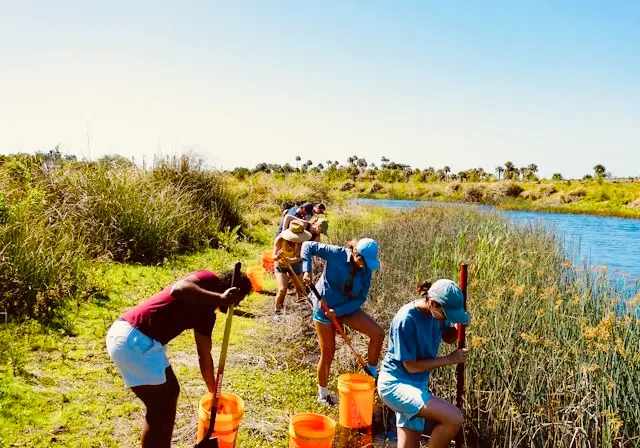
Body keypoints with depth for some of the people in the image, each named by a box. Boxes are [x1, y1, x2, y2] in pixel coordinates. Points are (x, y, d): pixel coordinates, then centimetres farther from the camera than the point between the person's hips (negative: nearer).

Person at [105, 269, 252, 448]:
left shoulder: (207, 312, 17)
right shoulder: (208, 280, -7)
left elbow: (204, 355, 26)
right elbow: (178, 289, -30)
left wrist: (214, 393, 33)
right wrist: (219, 298, -30)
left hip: (145, 341, 10)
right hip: (132, 340, -10)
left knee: (171, 391, 22)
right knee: (159, 408, 0)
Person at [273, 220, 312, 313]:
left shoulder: (299, 240, -29)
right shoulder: (280, 239, -31)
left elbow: (298, 257, -32)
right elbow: (274, 257, -31)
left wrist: (291, 260, -54)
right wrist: (278, 256, -55)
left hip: (294, 265, 2)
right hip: (281, 265, -2)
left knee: (300, 290, 8)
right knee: (282, 289, -17)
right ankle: (276, 309, 6)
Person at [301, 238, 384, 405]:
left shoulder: (366, 271, -9)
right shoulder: (337, 254, -20)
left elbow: (360, 298, -9)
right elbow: (308, 246, -15)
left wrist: (339, 311, -22)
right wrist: (307, 271, -27)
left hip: (348, 307, 4)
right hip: (325, 306, -4)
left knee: (378, 333, -12)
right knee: (328, 353, 4)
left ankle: (372, 373, 7)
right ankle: (323, 394, 27)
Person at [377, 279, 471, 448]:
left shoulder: (436, 312, -3)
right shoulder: (406, 320, -25)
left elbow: (448, 337, 17)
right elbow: (411, 366, -20)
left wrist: (460, 326, -5)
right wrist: (450, 359, -14)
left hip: (416, 384, 8)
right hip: (395, 384, -8)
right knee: (454, 418, -24)